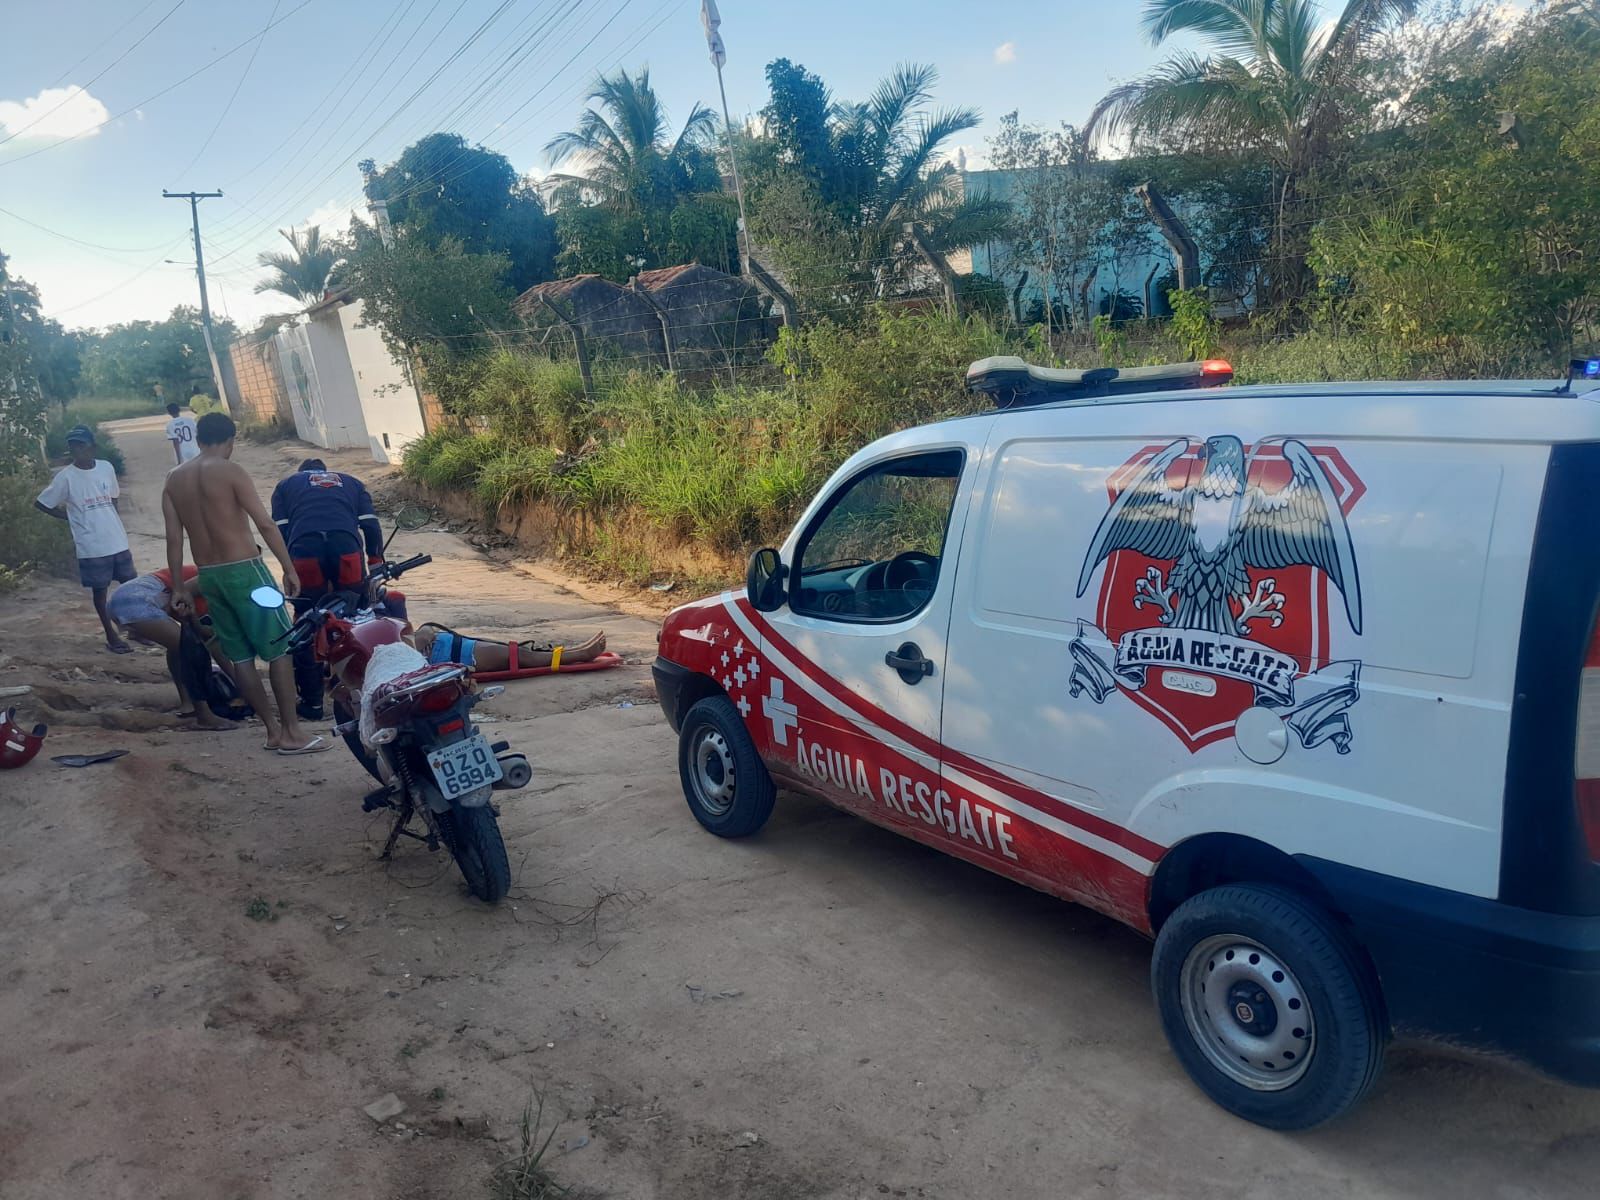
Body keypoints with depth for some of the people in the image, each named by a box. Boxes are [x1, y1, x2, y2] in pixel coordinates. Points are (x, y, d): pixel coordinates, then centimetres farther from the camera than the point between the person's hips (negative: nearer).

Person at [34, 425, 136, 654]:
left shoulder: (107, 468, 2)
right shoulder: (66, 476, -8)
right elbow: (40, 504, 0)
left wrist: (104, 519, 10)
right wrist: (69, 516, 0)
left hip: (118, 541, 3)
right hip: (92, 547, -3)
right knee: (100, 590, 6)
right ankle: (111, 636, 16)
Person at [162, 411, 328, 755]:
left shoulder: (173, 479, 8)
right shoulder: (230, 471, -10)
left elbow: (173, 539, 8)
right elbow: (265, 524, -15)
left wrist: (179, 587, 13)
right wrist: (289, 568, -10)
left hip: (208, 576, 7)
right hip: (243, 570, -7)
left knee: (240, 656, 11)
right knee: (279, 649, 0)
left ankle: (272, 729, 17)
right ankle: (292, 733, 0)